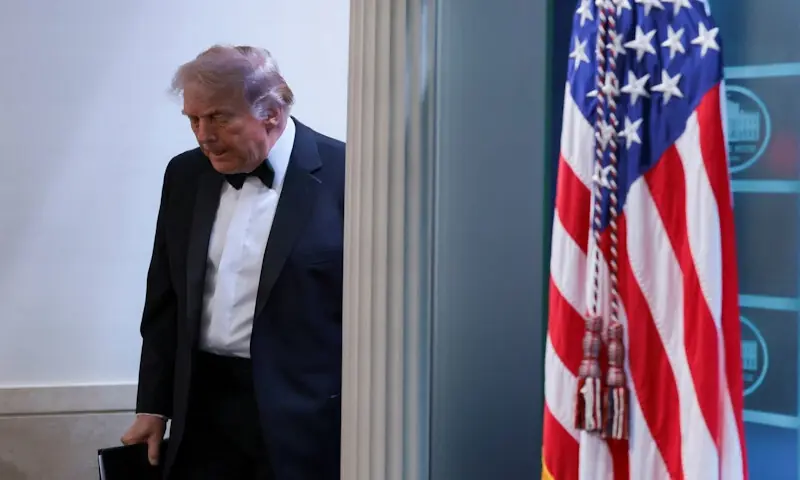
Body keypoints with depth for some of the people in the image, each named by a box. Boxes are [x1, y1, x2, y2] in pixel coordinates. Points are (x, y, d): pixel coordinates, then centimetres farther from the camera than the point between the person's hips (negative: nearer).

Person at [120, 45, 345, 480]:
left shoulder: (343, 174, -10)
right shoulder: (185, 175, 7)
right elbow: (165, 301, 12)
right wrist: (153, 407, 11)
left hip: (303, 418, -4)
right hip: (203, 408, 5)